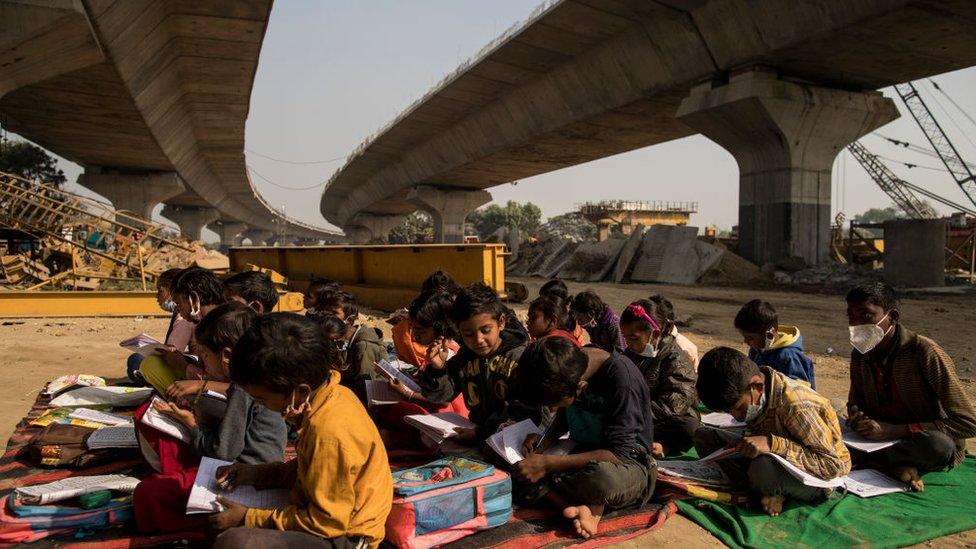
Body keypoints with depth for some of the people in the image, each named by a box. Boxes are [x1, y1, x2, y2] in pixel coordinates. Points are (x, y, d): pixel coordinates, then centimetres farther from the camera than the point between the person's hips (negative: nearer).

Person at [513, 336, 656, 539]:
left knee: (603, 478, -41)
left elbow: (619, 454, -27)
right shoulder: (568, 363, -8)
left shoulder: (622, 379, -27)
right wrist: (544, 440, -9)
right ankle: (587, 508, -23)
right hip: (582, 450, 6)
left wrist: (548, 464, -29)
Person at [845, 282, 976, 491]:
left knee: (937, 445, -39)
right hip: (882, 436, 5)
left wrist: (896, 430, -27)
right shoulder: (860, 355, -3)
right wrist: (856, 417, -13)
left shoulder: (925, 352, -21)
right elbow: (855, 402, 13)